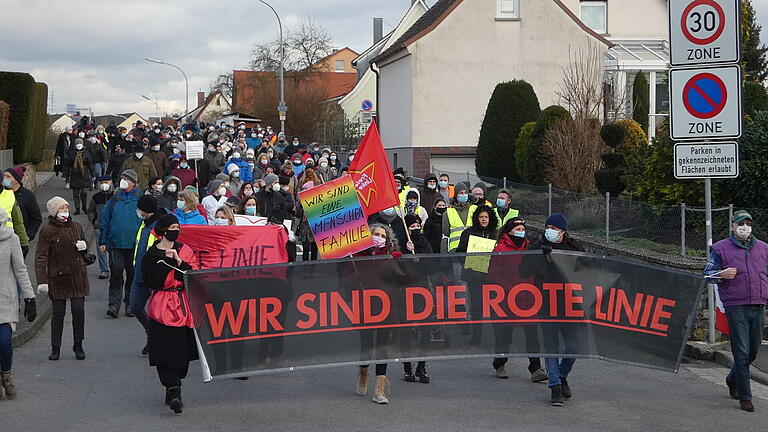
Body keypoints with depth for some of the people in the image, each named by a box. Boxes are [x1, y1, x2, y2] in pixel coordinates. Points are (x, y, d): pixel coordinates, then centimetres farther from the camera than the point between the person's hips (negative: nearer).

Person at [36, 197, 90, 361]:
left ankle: (78, 346, 15)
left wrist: (83, 246, -1)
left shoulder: (76, 226, 8)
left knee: (78, 310, 0)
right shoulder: (47, 231, -6)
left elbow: (84, 247, 25)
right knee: (58, 313, 0)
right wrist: (42, 281, -16)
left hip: (78, 276, 3)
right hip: (58, 277, -3)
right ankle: (55, 348, 12)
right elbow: (41, 257, -8)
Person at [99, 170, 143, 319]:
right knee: (116, 273, -6)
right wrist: (102, 241, 9)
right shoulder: (115, 199, 9)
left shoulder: (141, 200, 1)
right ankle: (114, 304, -4)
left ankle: (130, 303, 19)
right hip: (115, 243, 1)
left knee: (132, 273, 7)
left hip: (134, 244, -1)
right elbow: (105, 221, 13)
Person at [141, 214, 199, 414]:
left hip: (184, 305, 3)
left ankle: (173, 389, 20)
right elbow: (152, 281, -12)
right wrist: (167, 261, -18)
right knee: (165, 349, -11)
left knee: (183, 348, 6)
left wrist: (179, 262, -13)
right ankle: (173, 390, -14)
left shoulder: (185, 250, 10)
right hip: (162, 306, -3)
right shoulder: (151, 255, 0)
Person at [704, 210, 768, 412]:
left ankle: (732, 379, 38)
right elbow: (707, 274, 2)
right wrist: (722, 275, -18)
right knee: (741, 352, -7)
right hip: (735, 307, -5)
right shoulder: (721, 248, 2)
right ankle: (745, 396, -2)